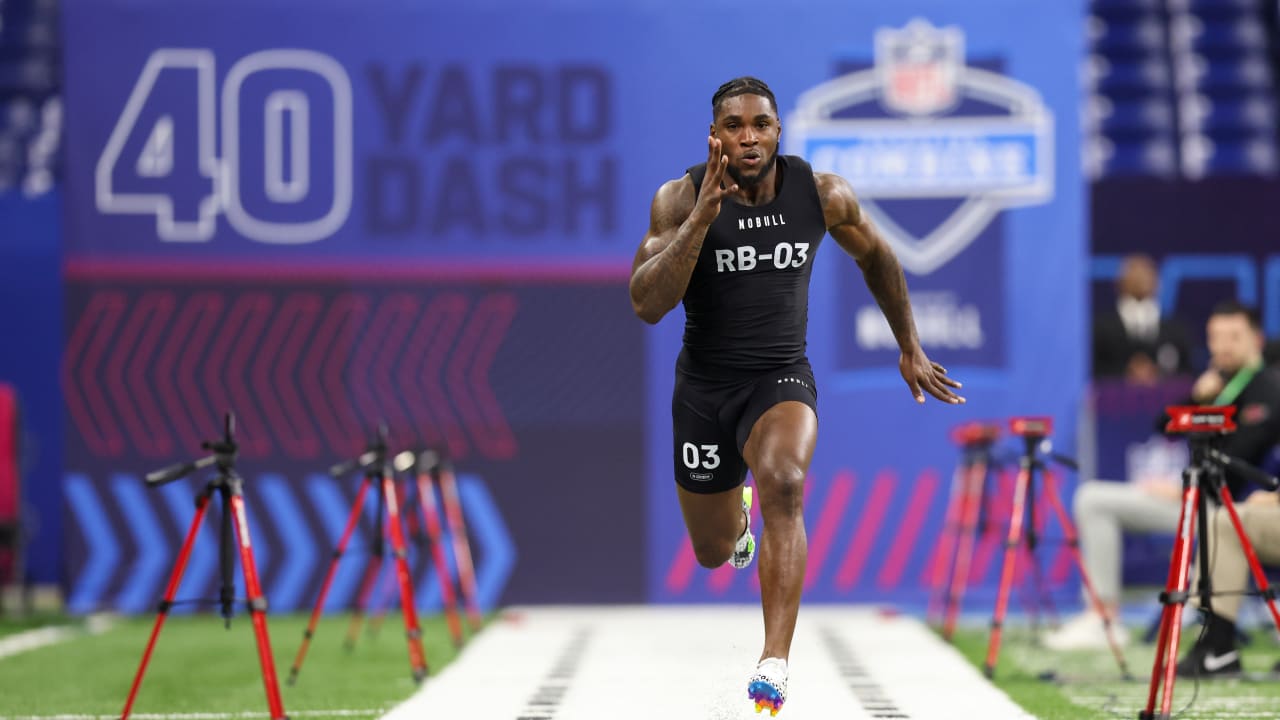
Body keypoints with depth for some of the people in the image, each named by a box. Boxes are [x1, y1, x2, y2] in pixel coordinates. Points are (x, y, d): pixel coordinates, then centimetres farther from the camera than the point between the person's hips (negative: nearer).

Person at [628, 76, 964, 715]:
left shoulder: (823, 195, -10)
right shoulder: (679, 198, -16)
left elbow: (875, 257, 11)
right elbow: (646, 305, -27)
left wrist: (910, 347, 17)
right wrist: (703, 216, -36)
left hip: (782, 380, -1)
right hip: (704, 385, 1)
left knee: (784, 483, -34)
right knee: (713, 553, 16)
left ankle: (775, 664, -36)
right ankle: (737, 511, 58)